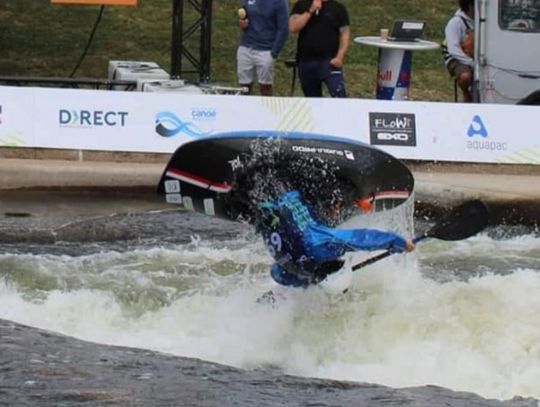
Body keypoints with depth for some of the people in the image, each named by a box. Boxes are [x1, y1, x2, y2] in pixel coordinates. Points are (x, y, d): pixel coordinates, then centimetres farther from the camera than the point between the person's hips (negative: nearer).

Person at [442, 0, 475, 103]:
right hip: (457, 60, -5)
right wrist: (472, 63, -27)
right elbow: (454, 50, -20)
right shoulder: (456, 22, -13)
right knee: (465, 76, -38)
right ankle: (466, 95, -3)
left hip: (476, 59, 5)